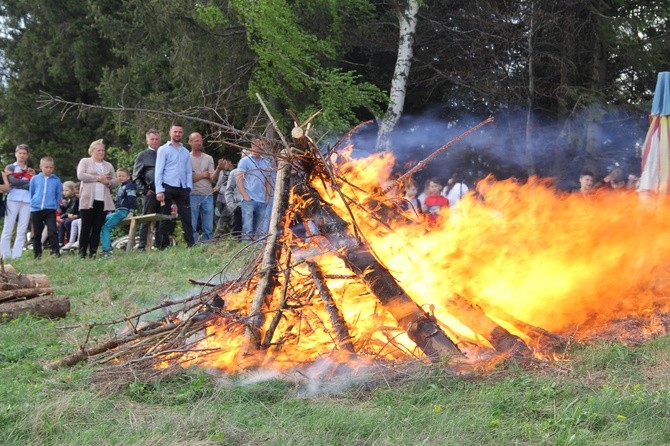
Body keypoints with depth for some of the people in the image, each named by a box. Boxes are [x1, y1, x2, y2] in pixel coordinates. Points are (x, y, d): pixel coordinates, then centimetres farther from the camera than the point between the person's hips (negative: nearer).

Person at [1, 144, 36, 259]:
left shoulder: (30, 170, 18)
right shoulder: (10, 168, 8)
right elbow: (13, 181, -9)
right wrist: (28, 181, -5)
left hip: (27, 201, 3)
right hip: (13, 199, -3)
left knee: (22, 231, 0)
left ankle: (17, 256, 1)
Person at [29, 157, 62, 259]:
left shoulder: (56, 180, 2)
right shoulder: (35, 179, 3)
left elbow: (59, 195, 10)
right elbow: (31, 193, 12)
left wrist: (55, 205, 5)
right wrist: (32, 203, 10)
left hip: (50, 210, -1)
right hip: (36, 210, 1)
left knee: (52, 231, -14)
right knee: (37, 233, 7)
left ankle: (55, 251, -13)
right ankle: (37, 254, 15)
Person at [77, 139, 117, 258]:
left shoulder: (108, 165, 20)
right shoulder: (85, 162, 8)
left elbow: (115, 181, 16)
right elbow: (80, 175, -8)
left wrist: (107, 182, -7)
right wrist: (98, 178, -9)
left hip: (103, 201, 4)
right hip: (88, 200, -4)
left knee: (97, 228, 1)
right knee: (86, 228, -5)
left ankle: (93, 252, 3)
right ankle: (82, 253, -2)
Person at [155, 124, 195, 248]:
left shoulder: (185, 152, 17)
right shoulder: (163, 149, 4)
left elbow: (189, 172, 16)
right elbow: (159, 171, -2)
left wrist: (188, 188, 2)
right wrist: (159, 191, -11)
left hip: (182, 188, 4)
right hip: (168, 187, -4)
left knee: (186, 216, -1)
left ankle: (191, 243, -1)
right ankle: (163, 245, 3)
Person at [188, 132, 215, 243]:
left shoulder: (208, 158, 11)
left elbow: (212, 177, 0)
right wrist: (203, 175, -4)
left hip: (208, 196, 3)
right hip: (193, 195, -3)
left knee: (208, 226, 3)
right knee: (192, 226, -1)